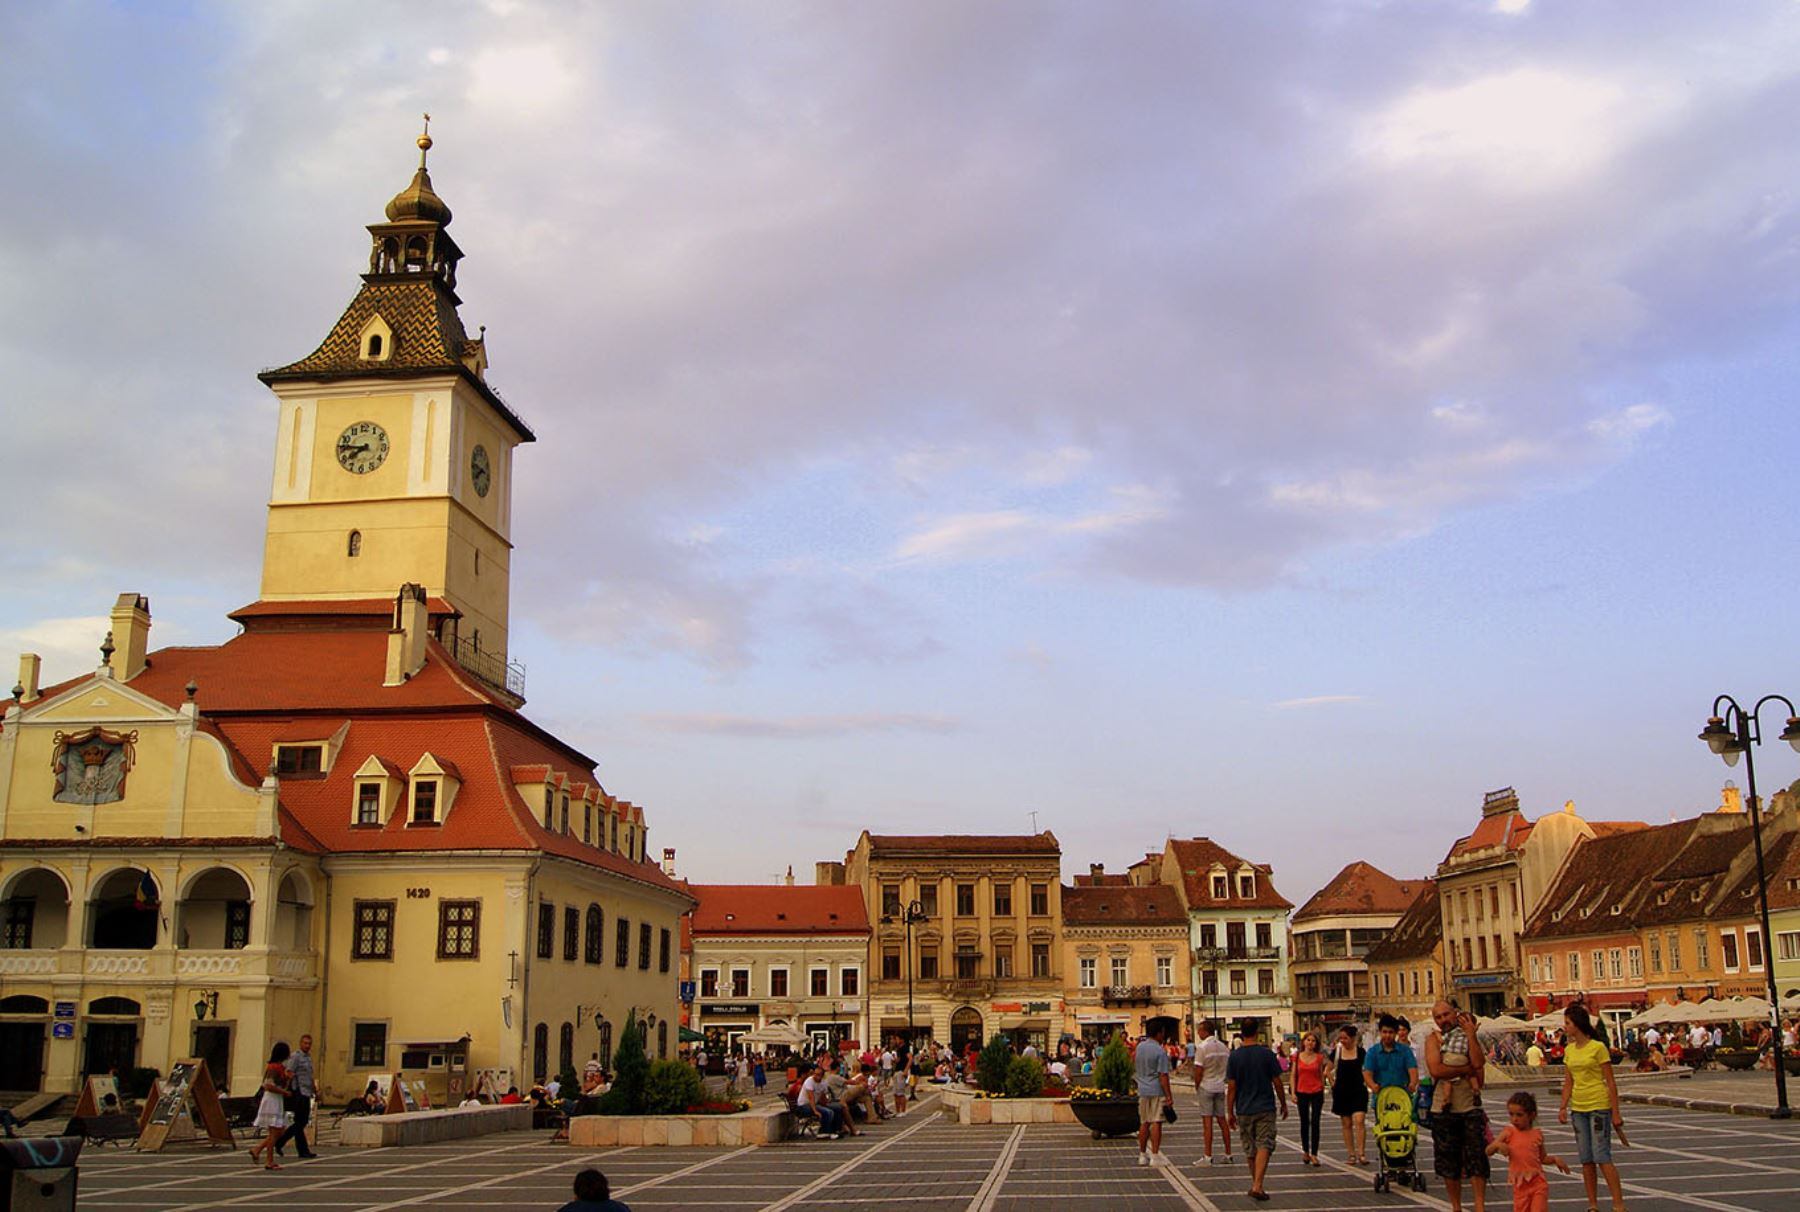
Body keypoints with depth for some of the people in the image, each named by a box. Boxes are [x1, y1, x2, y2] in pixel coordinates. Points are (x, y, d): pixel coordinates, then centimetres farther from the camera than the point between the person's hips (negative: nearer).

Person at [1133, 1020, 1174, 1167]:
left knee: (1144, 1123, 13)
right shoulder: (1160, 1051, -14)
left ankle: (1142, 1155, 17)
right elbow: (1163, 1075, -17)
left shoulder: (1140, 1047, 6)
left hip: (1143, 1090, 6)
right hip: (1157, 1090, -6)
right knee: (1156, 1123, -3)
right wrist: (1168, 1095, -14)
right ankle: (1155, 1156, -4)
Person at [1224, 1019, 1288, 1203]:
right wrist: (1284, 1104, 12)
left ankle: (1255, 1184, 25)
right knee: (1264, 1146, -4)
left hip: (1244, 1111, 2)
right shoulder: (1267, 1054, -7)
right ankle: (1257, 1186, -18)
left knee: (1250, 1150, 15)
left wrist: (1230, 1112, 3)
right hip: (1265, 1109, -2)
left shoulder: (1234, 1056, -4)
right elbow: (1277, 1083, -3)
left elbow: (1231, 1087, -4)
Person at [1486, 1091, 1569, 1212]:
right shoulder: (1509, 1132, -1)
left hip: (1538, 1183, 0)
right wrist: (1497, 1145, -27)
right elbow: (1488, 1151, -7)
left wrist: (1555, 1159, 0)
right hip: (1520, 1185, 0)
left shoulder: (1537, 1134, 4)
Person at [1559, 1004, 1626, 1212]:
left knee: (1602, 1157, -10)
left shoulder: (1598, 1048, -9)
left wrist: (1615, 1113, -10)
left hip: (1599, 1106, -6)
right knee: (1586, 1160, 7)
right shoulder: (1569, 1050, 9)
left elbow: (1610, 1083, -8)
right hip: (1578, 1109, 6)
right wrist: (1563, 1108, 3)